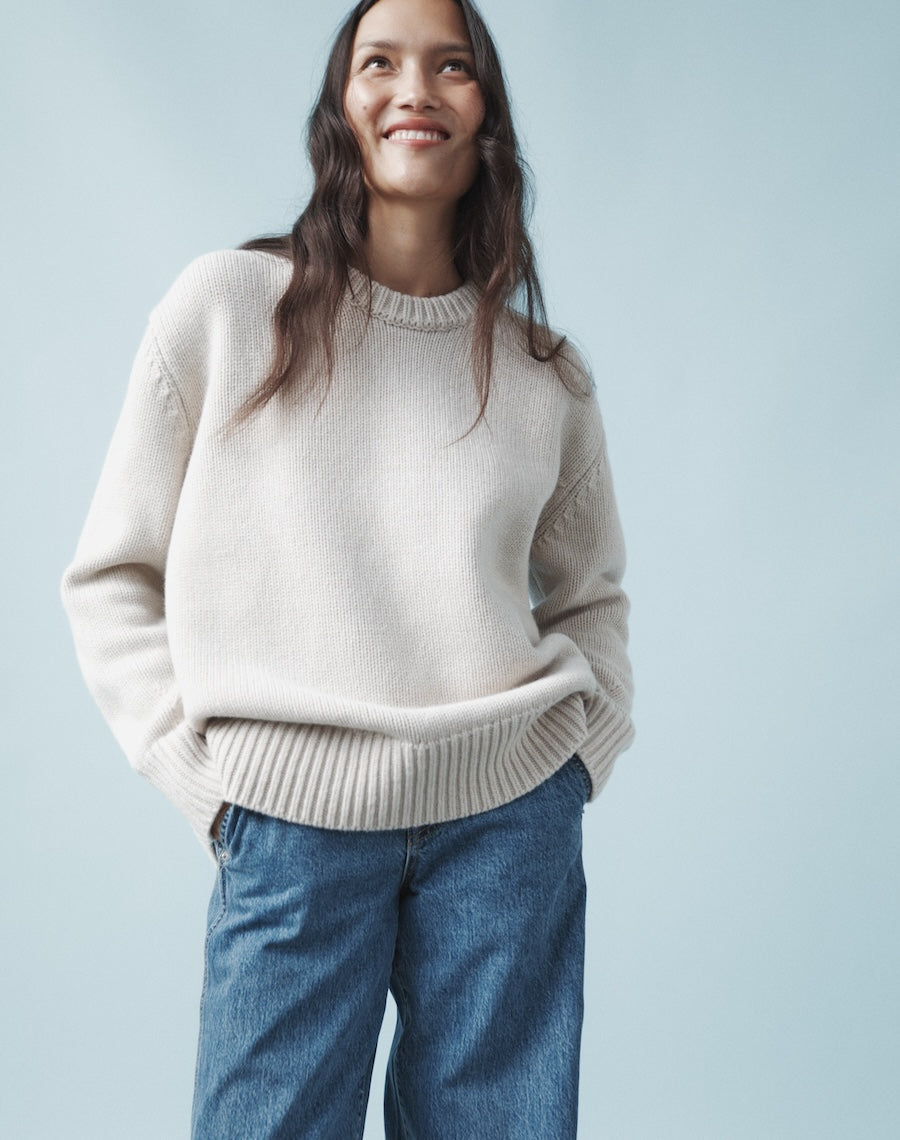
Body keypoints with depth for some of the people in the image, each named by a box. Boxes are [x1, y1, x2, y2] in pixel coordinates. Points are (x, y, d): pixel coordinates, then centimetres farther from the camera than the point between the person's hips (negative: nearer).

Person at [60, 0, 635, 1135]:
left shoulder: (547, 373, 6)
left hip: (513, 821, 3)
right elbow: (111, 574, 3)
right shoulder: (226, 306, -1)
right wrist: (201, 773, -5)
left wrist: (584, 747, 5)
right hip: (294, 824, -2)